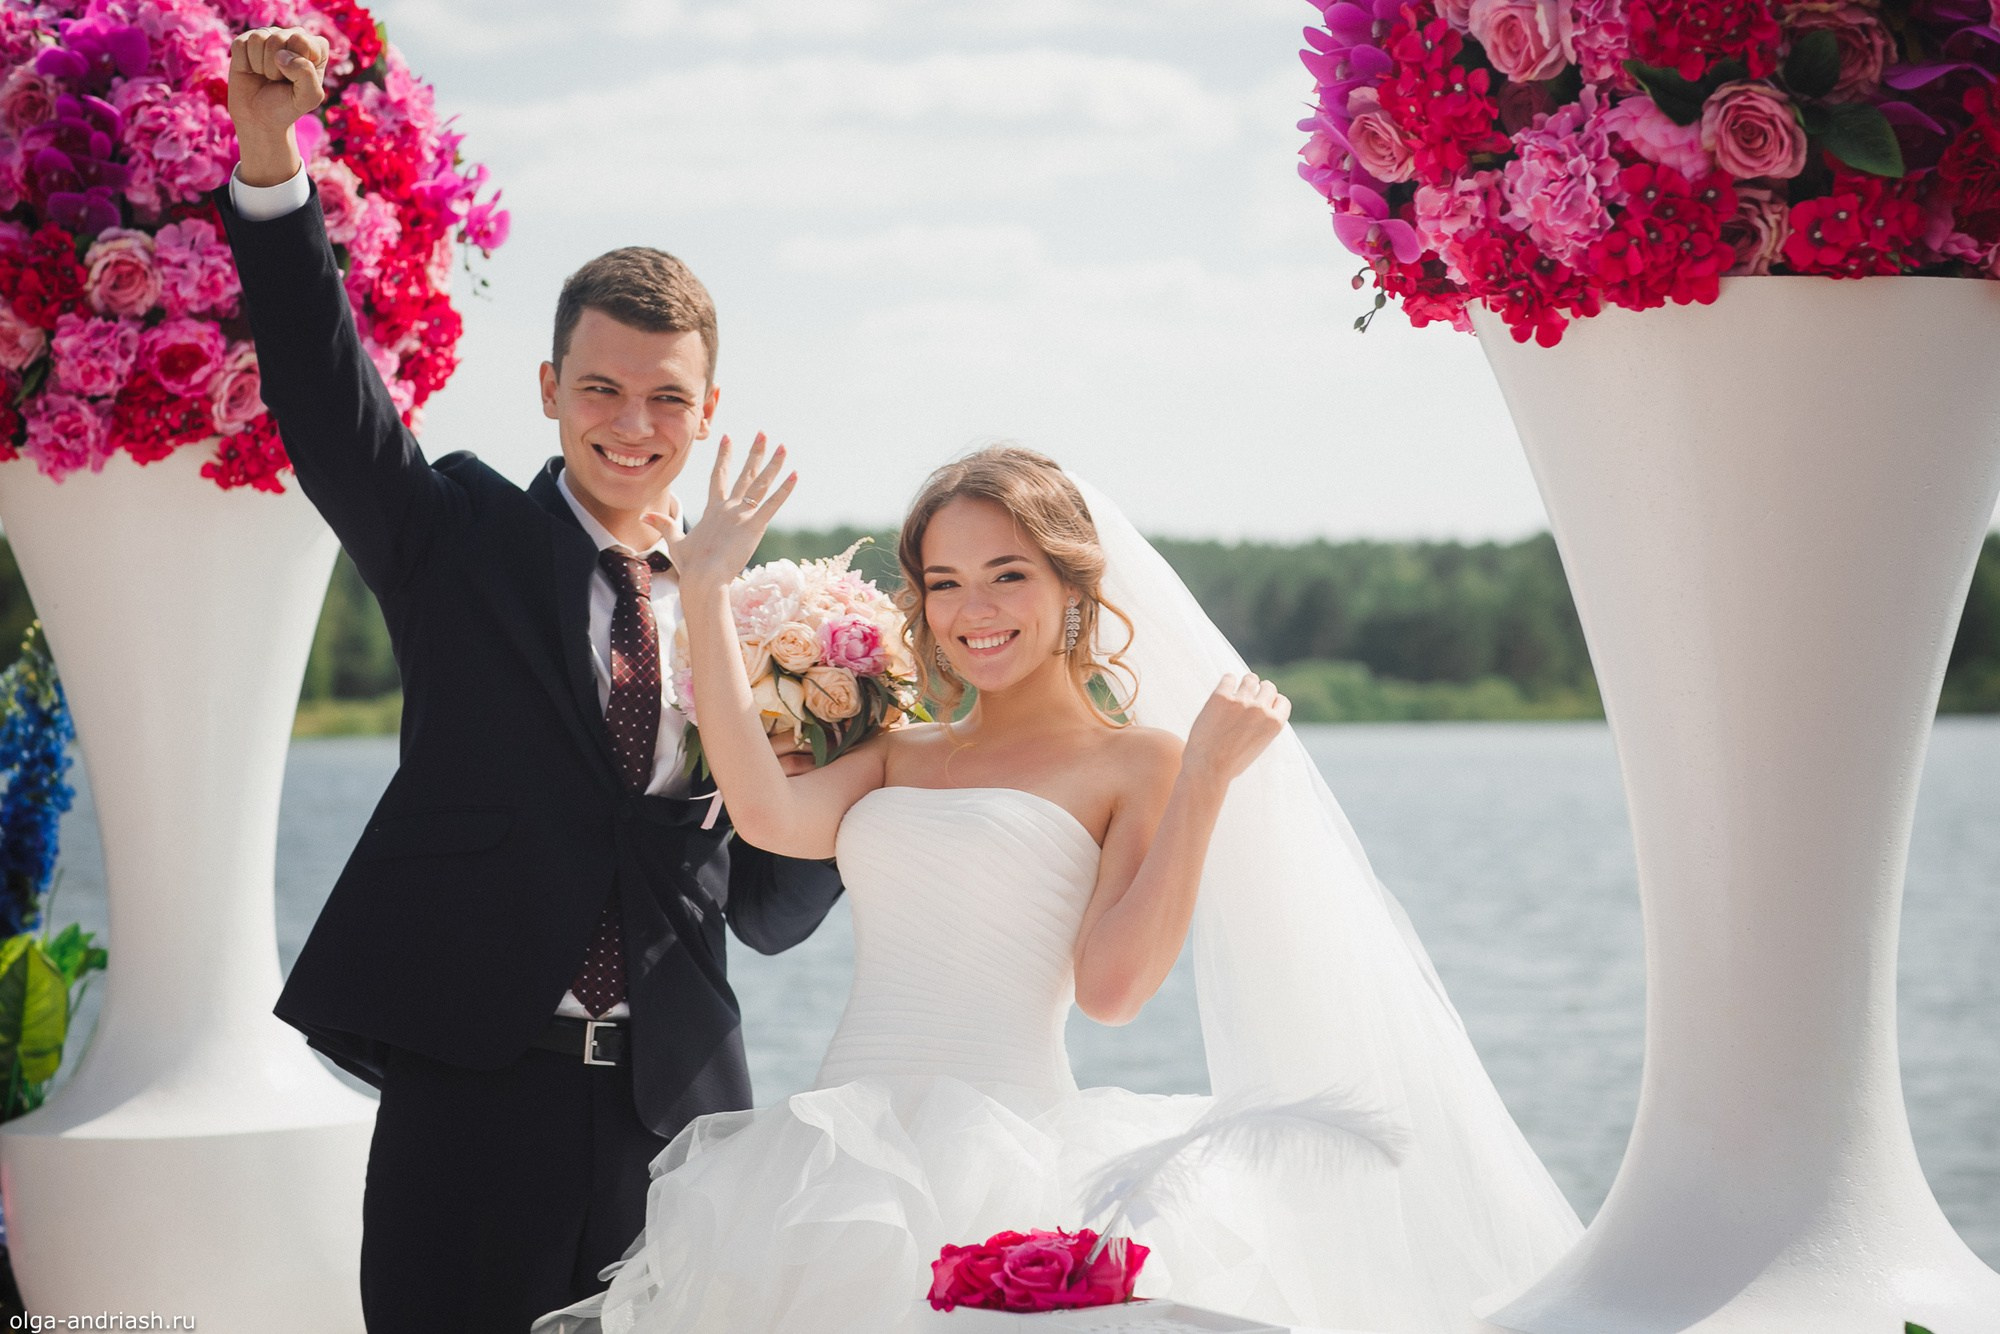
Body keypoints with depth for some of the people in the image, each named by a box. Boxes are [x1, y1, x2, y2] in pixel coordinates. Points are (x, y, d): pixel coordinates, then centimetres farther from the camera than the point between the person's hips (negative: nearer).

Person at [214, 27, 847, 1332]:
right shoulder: (464, 540, 7)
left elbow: (766, 910, 15)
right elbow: (327, 397, -9)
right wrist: (271, 163, -21)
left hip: (675, 1108, 3)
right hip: (472, 1083, -3)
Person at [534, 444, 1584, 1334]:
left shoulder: (1134, 761, 6)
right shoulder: (899, 755, 20)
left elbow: (1111, 986, -6)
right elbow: (767, 814, -2)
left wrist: (1208, 777, -7)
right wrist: (707, 586, 4)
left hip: (997, 1143, -4)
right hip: (840, 1132, 4)